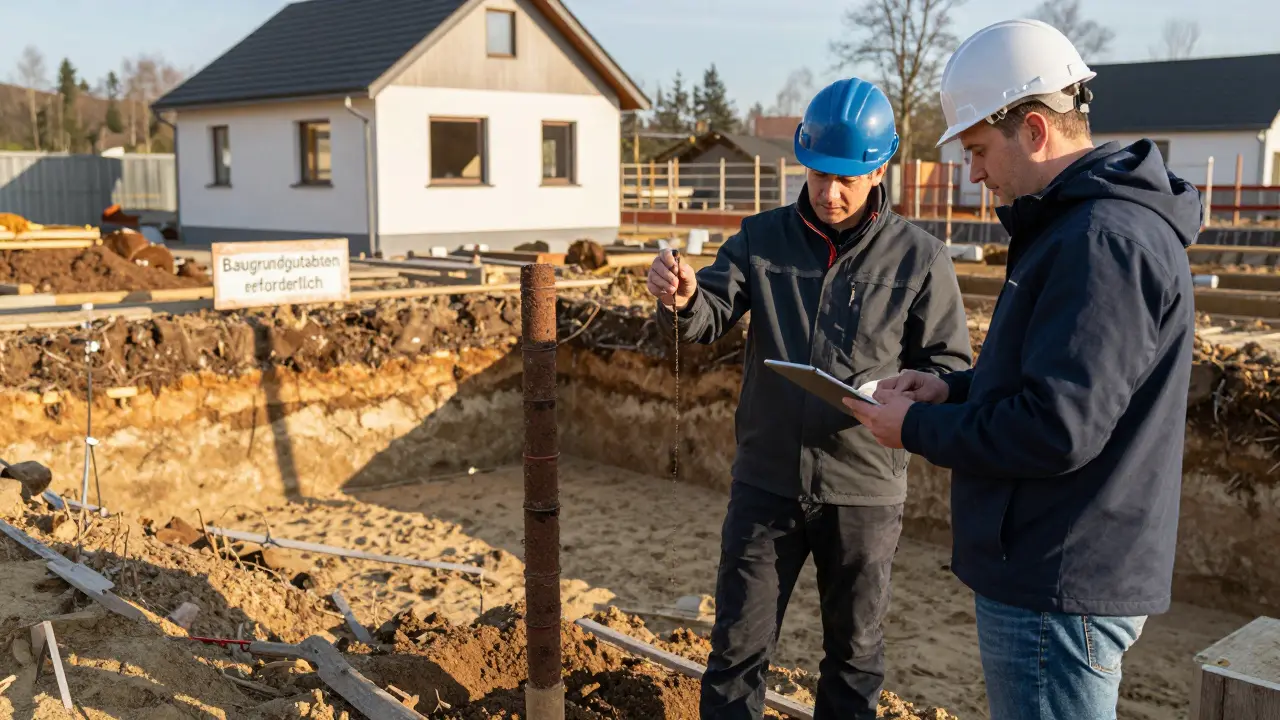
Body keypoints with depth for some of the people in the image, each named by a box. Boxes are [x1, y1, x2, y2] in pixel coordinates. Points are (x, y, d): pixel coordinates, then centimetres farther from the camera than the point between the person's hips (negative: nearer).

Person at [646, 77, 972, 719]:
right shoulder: (761, 240, 0)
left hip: (864, 489, -1)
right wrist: (682, 300, -34)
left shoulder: (920, 258, -5)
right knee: (737, 648, 11)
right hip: (765, 481, 1)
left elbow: (949, 367, -2)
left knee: (853, 654, 17)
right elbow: (711, 316, -10)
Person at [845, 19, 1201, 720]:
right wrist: (953, 387, 7)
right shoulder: (1081, 221, 12)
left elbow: (1057, 428, -26)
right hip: (1052, 570, 10)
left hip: (1059, 589, -10)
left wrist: (917, 428, -13)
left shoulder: (1103, 240, -23)